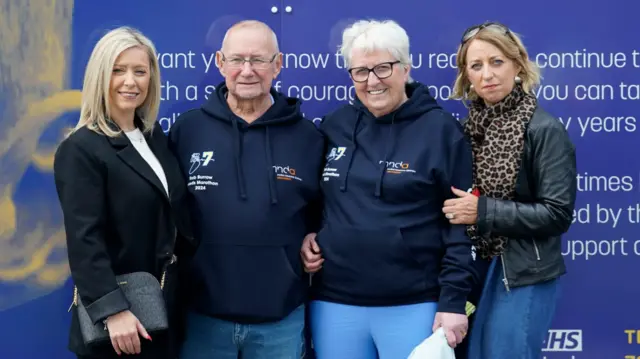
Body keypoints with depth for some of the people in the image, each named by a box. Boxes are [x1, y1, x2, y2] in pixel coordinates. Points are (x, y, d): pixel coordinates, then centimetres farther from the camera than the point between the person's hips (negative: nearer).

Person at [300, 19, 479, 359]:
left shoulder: (441, 130, -5)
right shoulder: (334, 126, 6)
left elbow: (461, 223, -7)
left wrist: (453, 300, -10)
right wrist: (306, 234, 1)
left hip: (412, 305, -4)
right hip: (335, 302, 4)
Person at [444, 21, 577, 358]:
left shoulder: (544, 130, -13)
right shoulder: (472, 124, 6)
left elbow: (557, 214, -17)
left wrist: (483, 211, -21)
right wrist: (463, 206, -3)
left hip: (524, 274, -6)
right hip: (478, 266, 6)